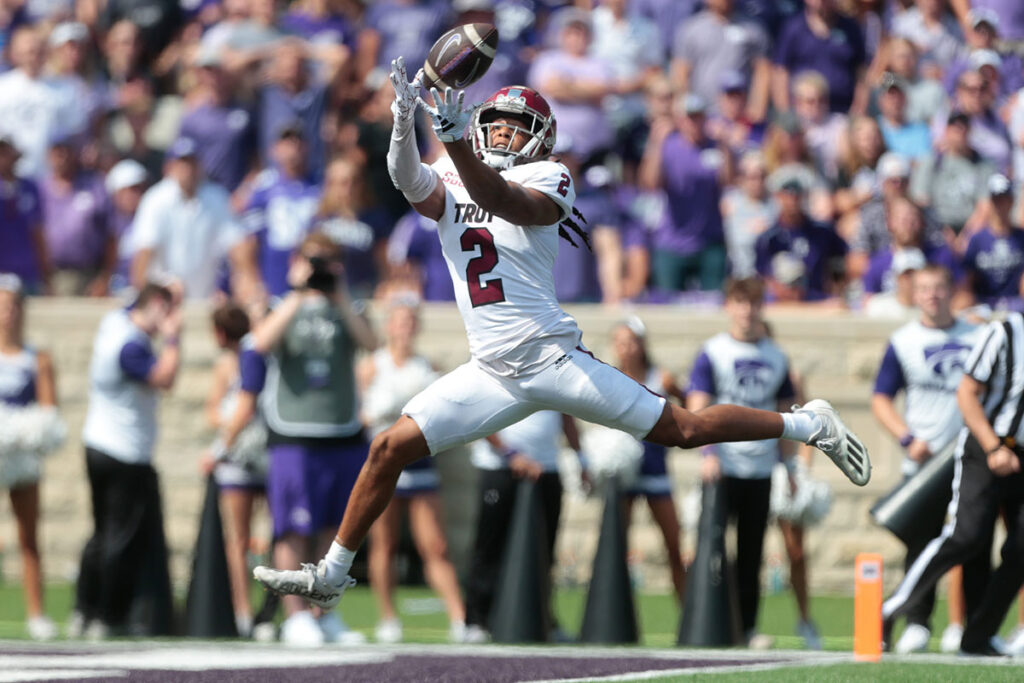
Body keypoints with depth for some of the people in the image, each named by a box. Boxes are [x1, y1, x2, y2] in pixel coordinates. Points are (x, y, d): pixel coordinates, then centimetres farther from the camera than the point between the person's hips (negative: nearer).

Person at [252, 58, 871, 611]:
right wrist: (405, 122, -33)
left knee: (683, 430, -5)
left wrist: (455, 141, -42)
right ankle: (333, 574, 9)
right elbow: (410, 181, -13)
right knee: (390, 449, -3)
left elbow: (503, 201, -26)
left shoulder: (548, 179, -3)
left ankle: (808, 424, 12)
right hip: (492, 376, 4)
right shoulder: (446, 183, 11)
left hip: (553, 360, -4)